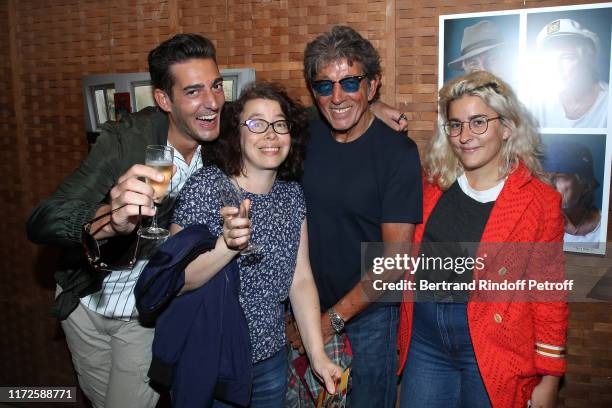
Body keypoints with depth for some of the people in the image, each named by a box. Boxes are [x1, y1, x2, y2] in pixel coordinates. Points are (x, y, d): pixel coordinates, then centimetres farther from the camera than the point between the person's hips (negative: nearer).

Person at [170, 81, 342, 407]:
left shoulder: (292, 194, -1)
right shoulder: (205, 187, -17)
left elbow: (300, 278, 0)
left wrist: (318, 356, -5)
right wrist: (227, 245, -36)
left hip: (272, 358, 5)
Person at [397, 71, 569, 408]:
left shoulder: (541, 201, -8)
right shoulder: (432, 184, 2)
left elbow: (550, 297, -5)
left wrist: (549, 379, -3)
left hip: (493, 350, -3)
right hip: (425, 338, 4)